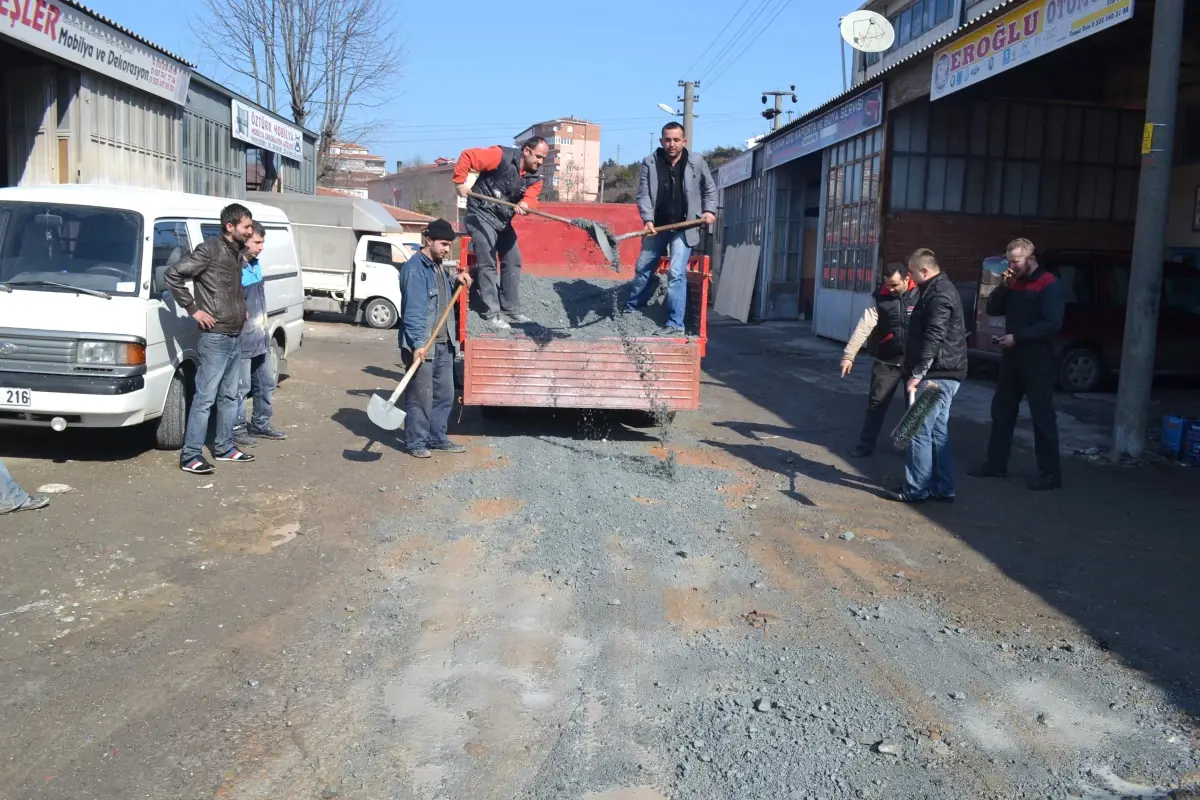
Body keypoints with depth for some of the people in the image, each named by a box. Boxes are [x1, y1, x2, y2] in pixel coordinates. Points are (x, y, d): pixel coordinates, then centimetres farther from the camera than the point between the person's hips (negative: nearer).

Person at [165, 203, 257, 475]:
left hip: (235, 337, 8)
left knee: (229, 397, 15)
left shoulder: (237, 253, 12)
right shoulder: (209, 250, -13)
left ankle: (224, 447, 25)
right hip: (215, 337, -8)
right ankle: (190, 456, -1)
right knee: (205, 398, -6)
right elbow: (173, 273, -17)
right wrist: (193, 309, -16)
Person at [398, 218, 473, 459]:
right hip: (422, 345, -9)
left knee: (445, 394, 14)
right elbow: (414, 310, -22)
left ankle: (437, 438, 26)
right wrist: (418, 344, -28)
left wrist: (455, 280, 14)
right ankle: (416, 443, 8)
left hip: (443, 343, 9)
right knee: (421, 396, -3)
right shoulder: (415, 269, -15)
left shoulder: (438, 267, 15)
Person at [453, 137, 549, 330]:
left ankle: (512, 309, 21)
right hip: (481, 215, -8)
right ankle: (492, 313, -5)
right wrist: (461, 182, -21)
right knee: (487, 264, -8)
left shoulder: (534, 178, 2)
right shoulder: (501, 156, -18)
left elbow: (531, 197, -14)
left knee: (513, 262, 10)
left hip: (503, 219, 8)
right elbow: (468, 156, -20)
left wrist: (524, 204, -37)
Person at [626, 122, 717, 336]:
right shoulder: (649, 163, -5)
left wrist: (709, 210, -6)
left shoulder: (697, 161, -4)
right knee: (642, 269, 14)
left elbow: (710, 189, 9)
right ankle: (630, 312, 34)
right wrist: (648, 219, -20)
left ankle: (675, 324, -8)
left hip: (684, 228, -2)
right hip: (657, 226, 3)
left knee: (676, 273, -13)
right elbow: (643, 194, -7)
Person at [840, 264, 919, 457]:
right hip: (887, 362, 1)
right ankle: (866, 444, 16)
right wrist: (849, 355, -19)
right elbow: (863, 327, -11)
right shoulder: (880, 299, -4)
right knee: (876, 403, 5)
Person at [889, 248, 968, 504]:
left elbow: (933, 339, -24)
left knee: (920, 431, -6)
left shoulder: (939, 295, -16)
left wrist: (917, 373, -25)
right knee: (938, 431, 13)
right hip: (944, 374, 10)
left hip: (938, 375, -10)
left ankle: (916, 490, -1)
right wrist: (918, 372, 23)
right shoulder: (939, 290, 18)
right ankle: (943, 488, 18)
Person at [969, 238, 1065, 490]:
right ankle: (996, 464, 21)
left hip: (1037, 362, -8)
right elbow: (993, 310, 9)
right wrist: (1004, 287, -5)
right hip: (1011, 358, 8)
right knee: (1001, 411, 11)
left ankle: (1050, 472, 2)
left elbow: (1052, 324, -20)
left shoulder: (1049, 285, -11)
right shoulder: (1014, 283, 13)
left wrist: (1017, 337, -21)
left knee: (1042, 416, -3)